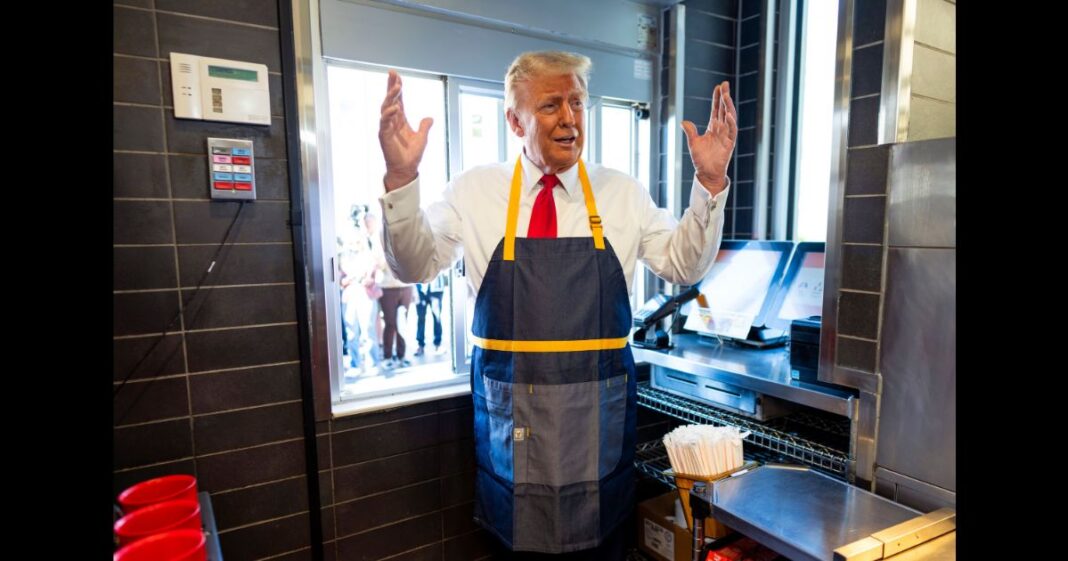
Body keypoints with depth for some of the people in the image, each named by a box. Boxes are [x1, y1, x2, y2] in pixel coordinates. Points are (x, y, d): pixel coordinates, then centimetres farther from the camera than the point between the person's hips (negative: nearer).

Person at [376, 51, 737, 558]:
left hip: (597, 410, 1)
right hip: (509, 407, 0)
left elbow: (684, 267, 0)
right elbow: (415, 266, -4)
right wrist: (400, 178, -19)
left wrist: (710, 184, -14)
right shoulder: (475, 190, -1)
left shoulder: (622, 192, 1)